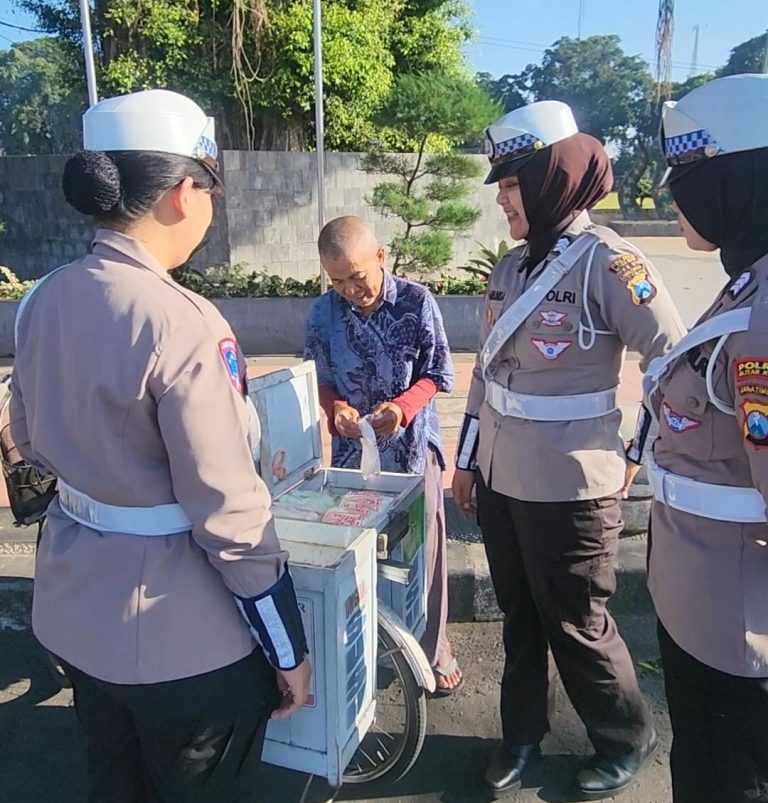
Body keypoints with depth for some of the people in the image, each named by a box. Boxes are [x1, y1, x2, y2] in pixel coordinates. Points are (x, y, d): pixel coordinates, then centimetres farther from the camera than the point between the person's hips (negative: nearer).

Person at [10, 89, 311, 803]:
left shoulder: (43, 301, -2)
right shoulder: (180, 322, -25)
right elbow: (228, 511, -23)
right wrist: (289, 649, -10)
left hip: (73, 610, 7)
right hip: (178, 634, -7)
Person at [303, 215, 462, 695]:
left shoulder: (417, 302, -10)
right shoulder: (324, 312, -4)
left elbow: (437, 374, -5)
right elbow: (317, 379, 4)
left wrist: (403, 406, -22)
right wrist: (334, 406, -17)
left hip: (412, 445, -2)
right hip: (352, 449, 2)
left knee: (424, 549, 7)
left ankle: (435, 651, 26)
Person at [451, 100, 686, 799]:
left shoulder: (607, 263, -14)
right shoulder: (511, 267, 7)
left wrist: (643, 454, -5)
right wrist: (467, 459, 16)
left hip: (567, 488, -6)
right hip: (500, 479, 6)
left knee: (576, 625, 11)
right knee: (519, 617, 20)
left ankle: (628, 739, 38)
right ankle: (523, 734, 42)